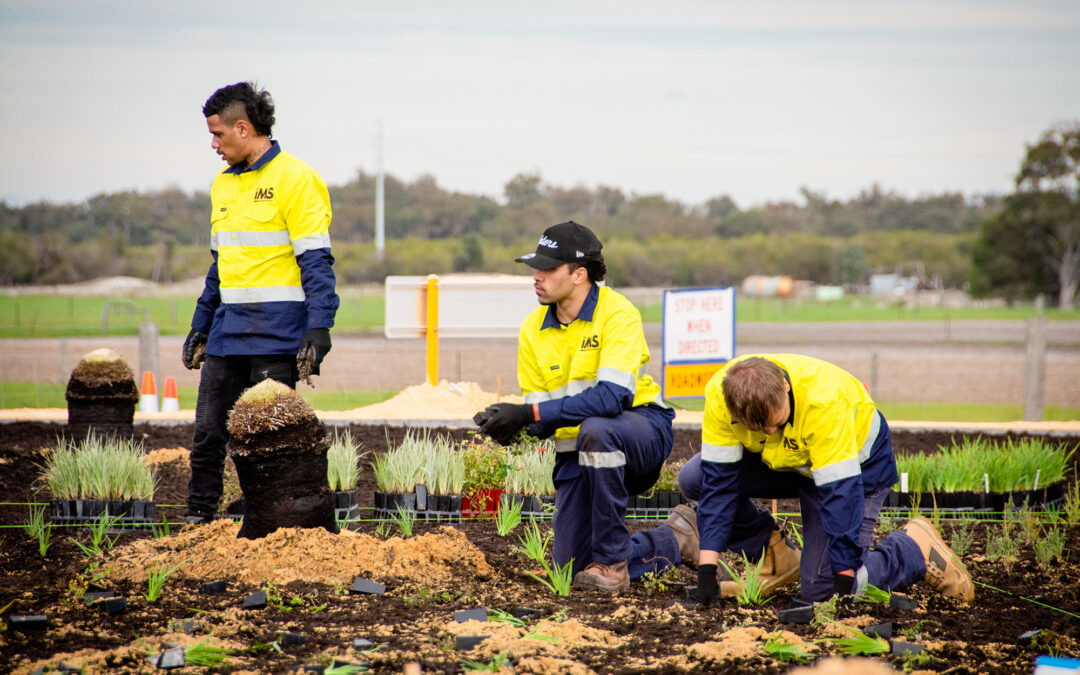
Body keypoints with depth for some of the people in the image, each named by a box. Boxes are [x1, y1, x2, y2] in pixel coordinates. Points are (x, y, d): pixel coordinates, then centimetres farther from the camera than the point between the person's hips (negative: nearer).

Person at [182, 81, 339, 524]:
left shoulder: (295, 179, -7)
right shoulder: (223, 184, 16)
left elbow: (316, 262, -11)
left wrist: (318, 328, -18)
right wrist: (200, 327, 21)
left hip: (275, 334, -7)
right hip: (228, 333, 7)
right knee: (208, 430, 4)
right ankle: (198, 519, 11)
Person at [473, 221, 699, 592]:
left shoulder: (617, 314, -19)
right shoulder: (533, 329, -1)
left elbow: (613, 397, -32)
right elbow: (541, 416, 1)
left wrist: (529, 413, -35)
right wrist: (513, 425, -24)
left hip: (641, 427, -6)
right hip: (577, 451, 6)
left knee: (595, 430, -41)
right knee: (571, 567, -1)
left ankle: (612, 560, -26)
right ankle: (672, 542, 23)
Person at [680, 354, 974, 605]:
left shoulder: (823, 401, -41)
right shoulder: (720, 394, -30)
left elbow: (840, 489, -37)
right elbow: (719, 477, -25)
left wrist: (844, 574, -35)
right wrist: (707, 568, -27)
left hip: (856, 462, -5)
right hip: (779, 461, 5)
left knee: (821, 589, -16)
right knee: (694, 479, -16)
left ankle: (916, 548, 8)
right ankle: (776, 560, 3)